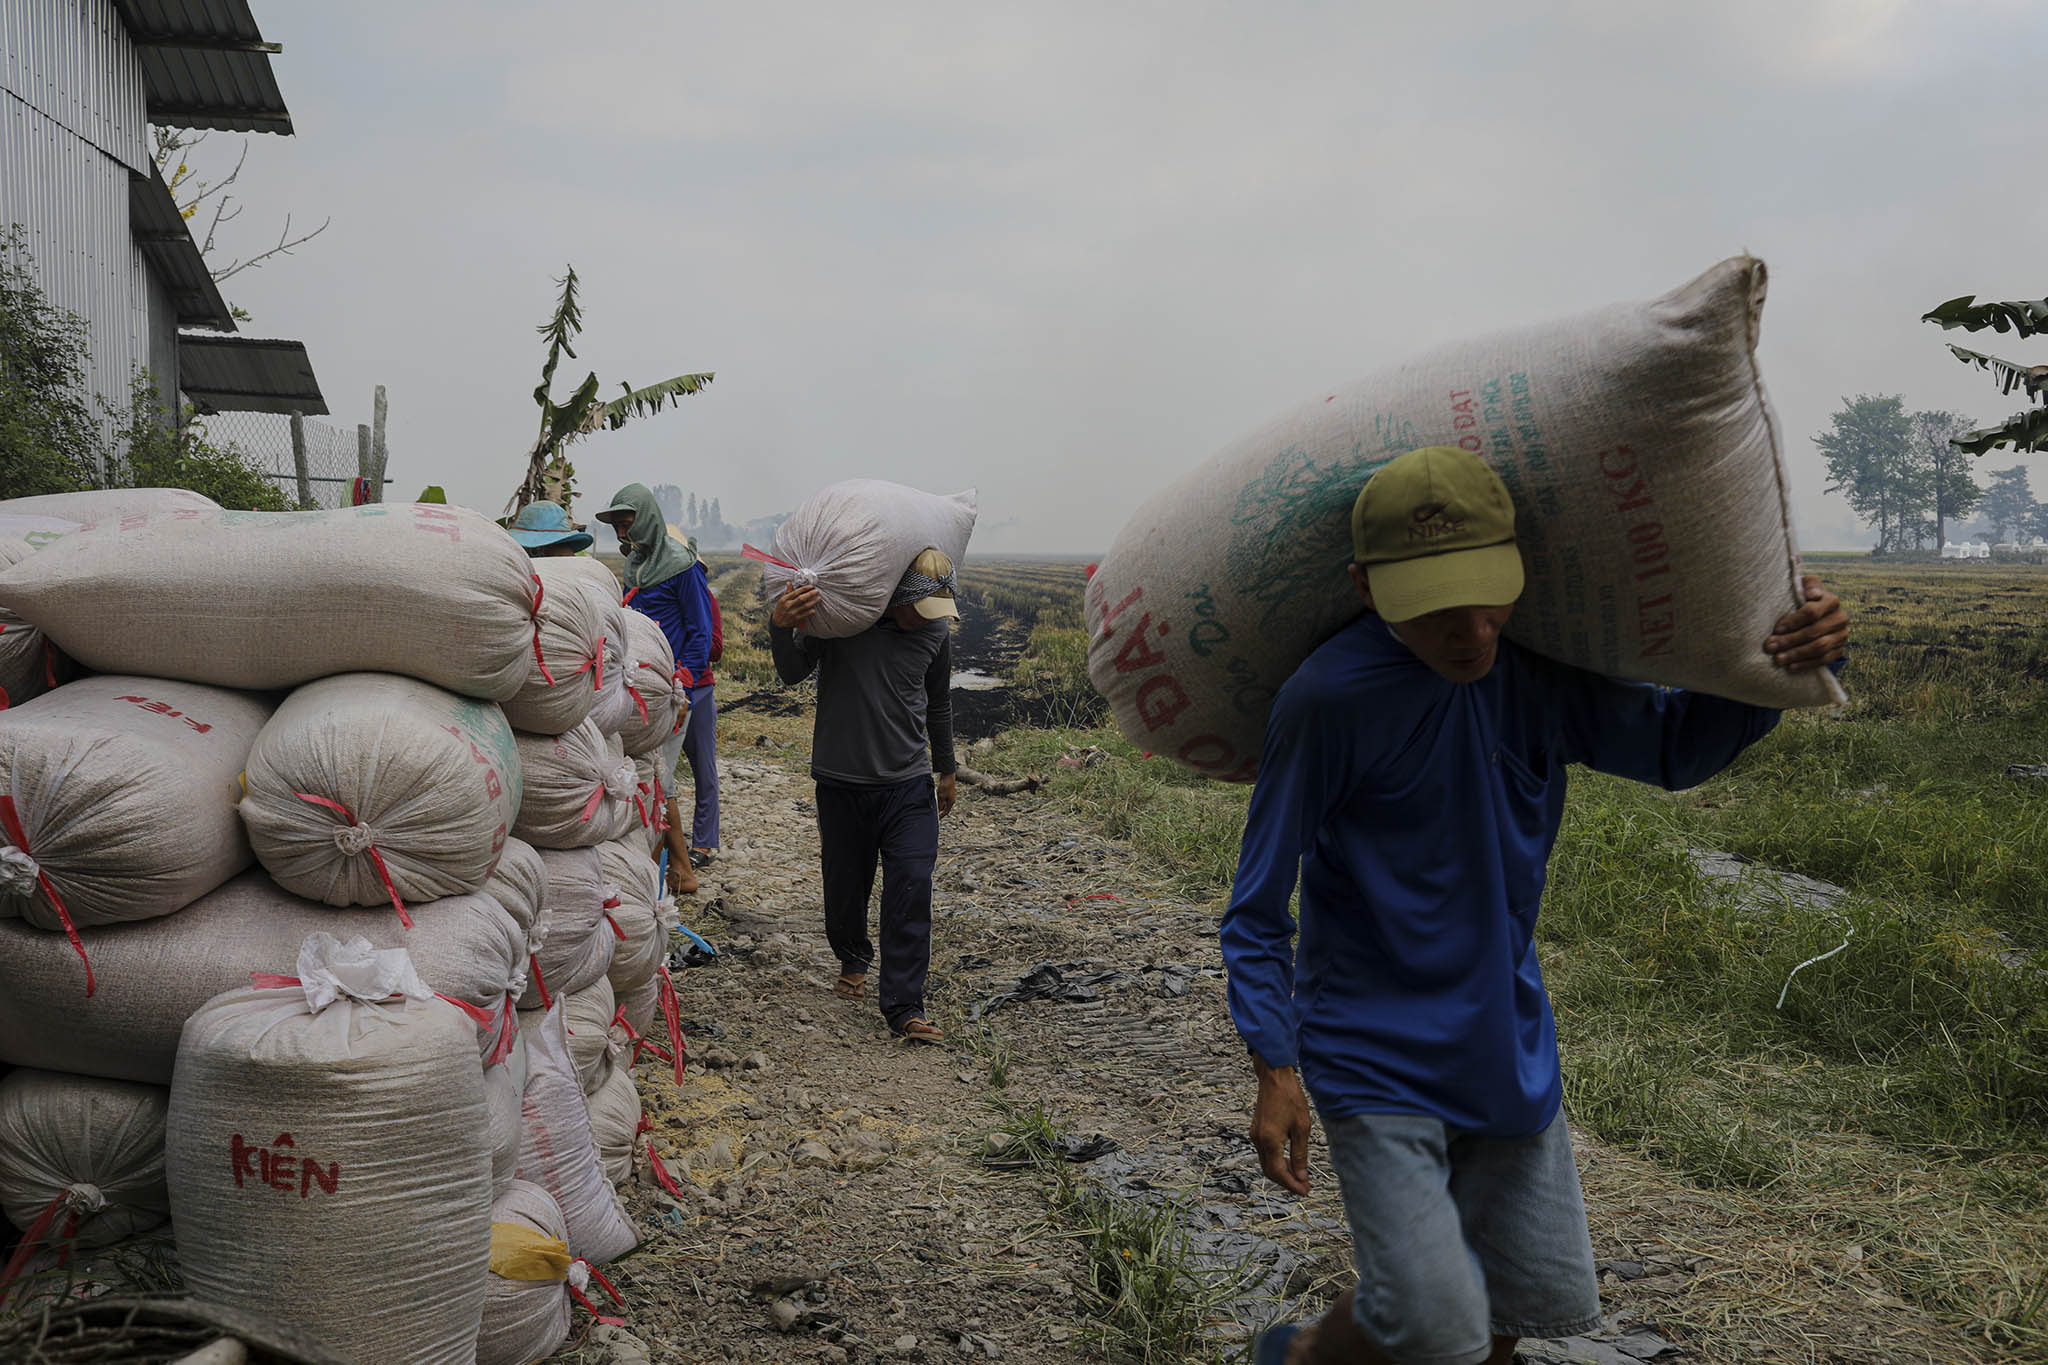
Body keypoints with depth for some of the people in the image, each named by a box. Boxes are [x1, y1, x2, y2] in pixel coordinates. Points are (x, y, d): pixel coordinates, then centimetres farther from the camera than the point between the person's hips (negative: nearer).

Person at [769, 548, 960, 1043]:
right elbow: (794, 673, -13)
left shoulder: (935, 631, 2)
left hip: (908, 783, 1)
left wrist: (946, 769, 25)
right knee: (844, 885, 9)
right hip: (842, 782, -1)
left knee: (911, 888, -9)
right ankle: (854, 958, 40)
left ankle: (904, 1005, -3)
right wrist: (781, 628, -34)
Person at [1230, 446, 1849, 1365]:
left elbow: (1676, 747, 11)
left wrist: (1780, 659, -9)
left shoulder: (1538, 677, -5)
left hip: (1508, 1052, 6)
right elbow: (1257, 910, -14)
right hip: (1374, 1066, -6)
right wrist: (1275, 1069, -19)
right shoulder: (1329, 696, -22)